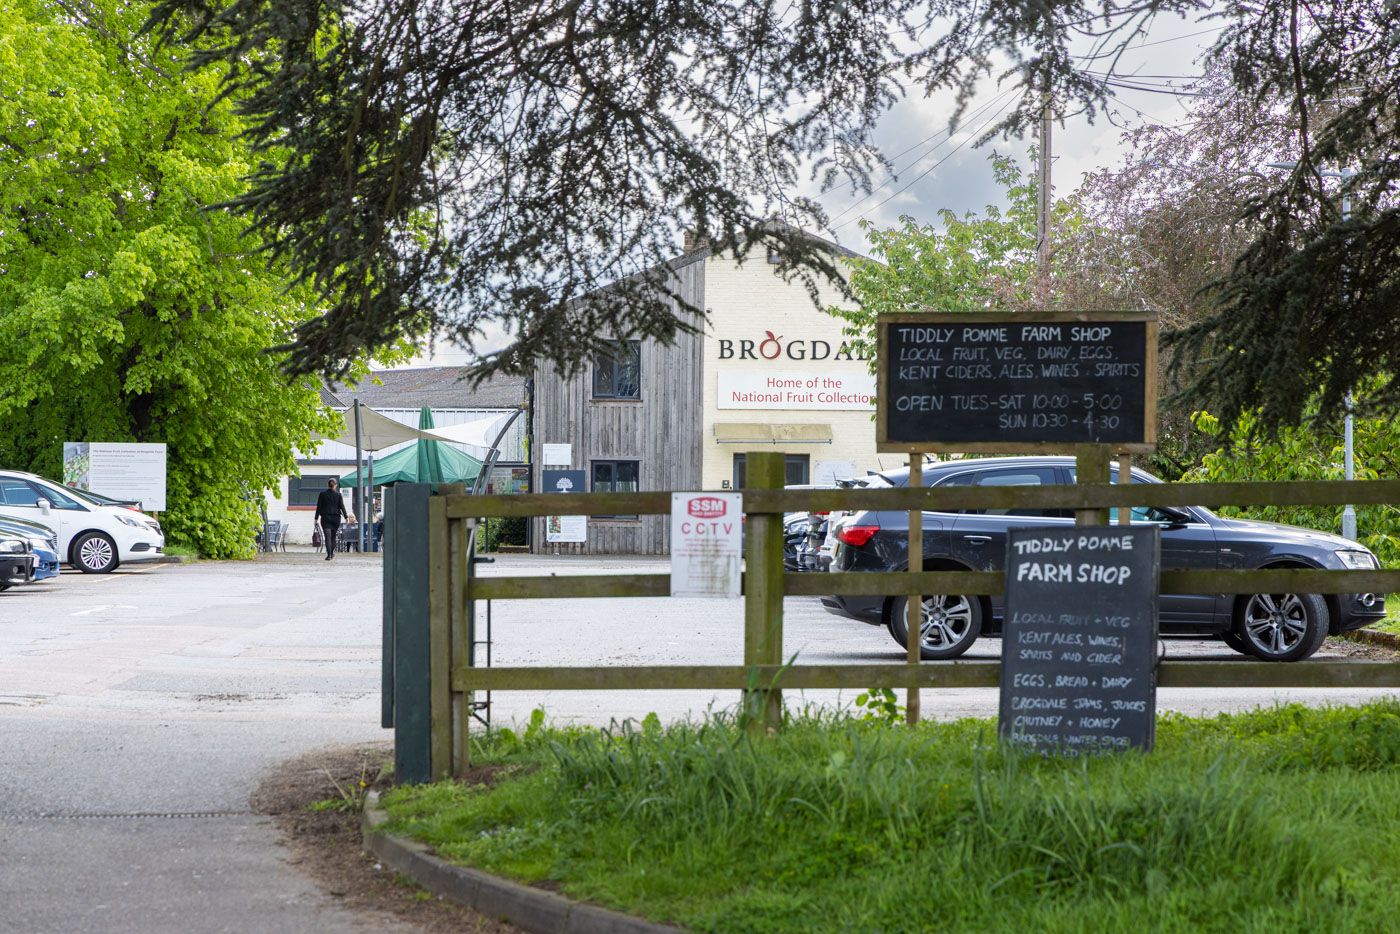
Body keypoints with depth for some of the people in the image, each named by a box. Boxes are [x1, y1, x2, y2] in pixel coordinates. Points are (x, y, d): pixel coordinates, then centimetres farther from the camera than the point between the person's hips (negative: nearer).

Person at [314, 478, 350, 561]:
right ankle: (332, 553, 21)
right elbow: (342, 506, -1)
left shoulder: (322, 494, -1)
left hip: (325, 517, -1)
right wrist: (346, 516, 7)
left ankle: (329, 554, -15)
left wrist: (316, 517, 5)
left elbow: (319, 507, 1)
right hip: (336, 518, 1)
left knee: (327, 536, -5)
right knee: (333, 536, 16)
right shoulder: (338, 495, -2)